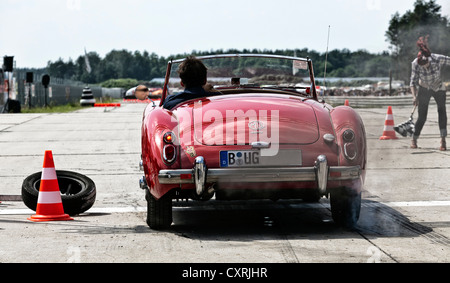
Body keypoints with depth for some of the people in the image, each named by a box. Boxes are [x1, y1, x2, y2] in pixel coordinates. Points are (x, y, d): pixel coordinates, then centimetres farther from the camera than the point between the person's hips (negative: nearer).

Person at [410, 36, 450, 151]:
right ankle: (414, 139, 20)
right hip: (423, 89, 0)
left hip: (438, 89, 0)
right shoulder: (416, 64, -26)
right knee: (422, 116, 0)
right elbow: (413, 81, -23)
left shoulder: (438, 59, -29)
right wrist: (414, 96, -35)